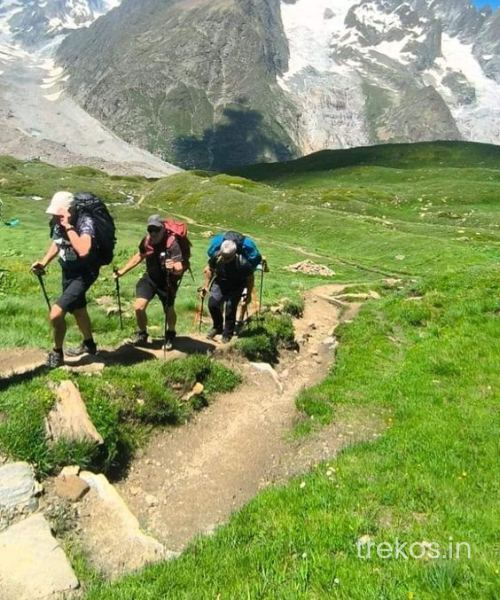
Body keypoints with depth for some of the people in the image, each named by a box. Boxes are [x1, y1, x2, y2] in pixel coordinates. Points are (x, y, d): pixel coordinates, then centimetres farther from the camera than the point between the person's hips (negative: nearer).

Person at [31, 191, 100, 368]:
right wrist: (43, 262, 1)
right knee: (78, 311, 25)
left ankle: (57, 353, 10)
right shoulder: (57, 222, -6)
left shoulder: (85, 221, -27)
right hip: (67, 272, 8)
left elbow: (83, 251, -43)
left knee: (56, 314, -15)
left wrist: (69, 227, -36)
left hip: (83, 274, -8)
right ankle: (89, 344, 48)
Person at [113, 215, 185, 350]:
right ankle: (142, 334, 18)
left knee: (169, 311, 10)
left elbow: (180, 269, -34)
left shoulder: (171, 243, -28)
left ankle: (170, 335, 41)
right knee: (138, 307, -10)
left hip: (167, 281, -3)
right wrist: (122, 271, 9)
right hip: (149, 278, 3)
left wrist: (173, 268, -58)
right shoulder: (146, 240, -13)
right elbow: (139, 256, 9)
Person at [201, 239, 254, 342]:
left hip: (236, 287, -3)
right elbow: (209, 270, -3)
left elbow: (250, 278, -13)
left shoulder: (243, 264, -32)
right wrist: (206, 285, 0)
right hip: (220, 282, 3)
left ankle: (228, 334, 10)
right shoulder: (216, 257, -25)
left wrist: (249, 295, -6)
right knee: (213, 303, -13)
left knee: (230, 307, -13)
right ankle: (217, 327, 14)